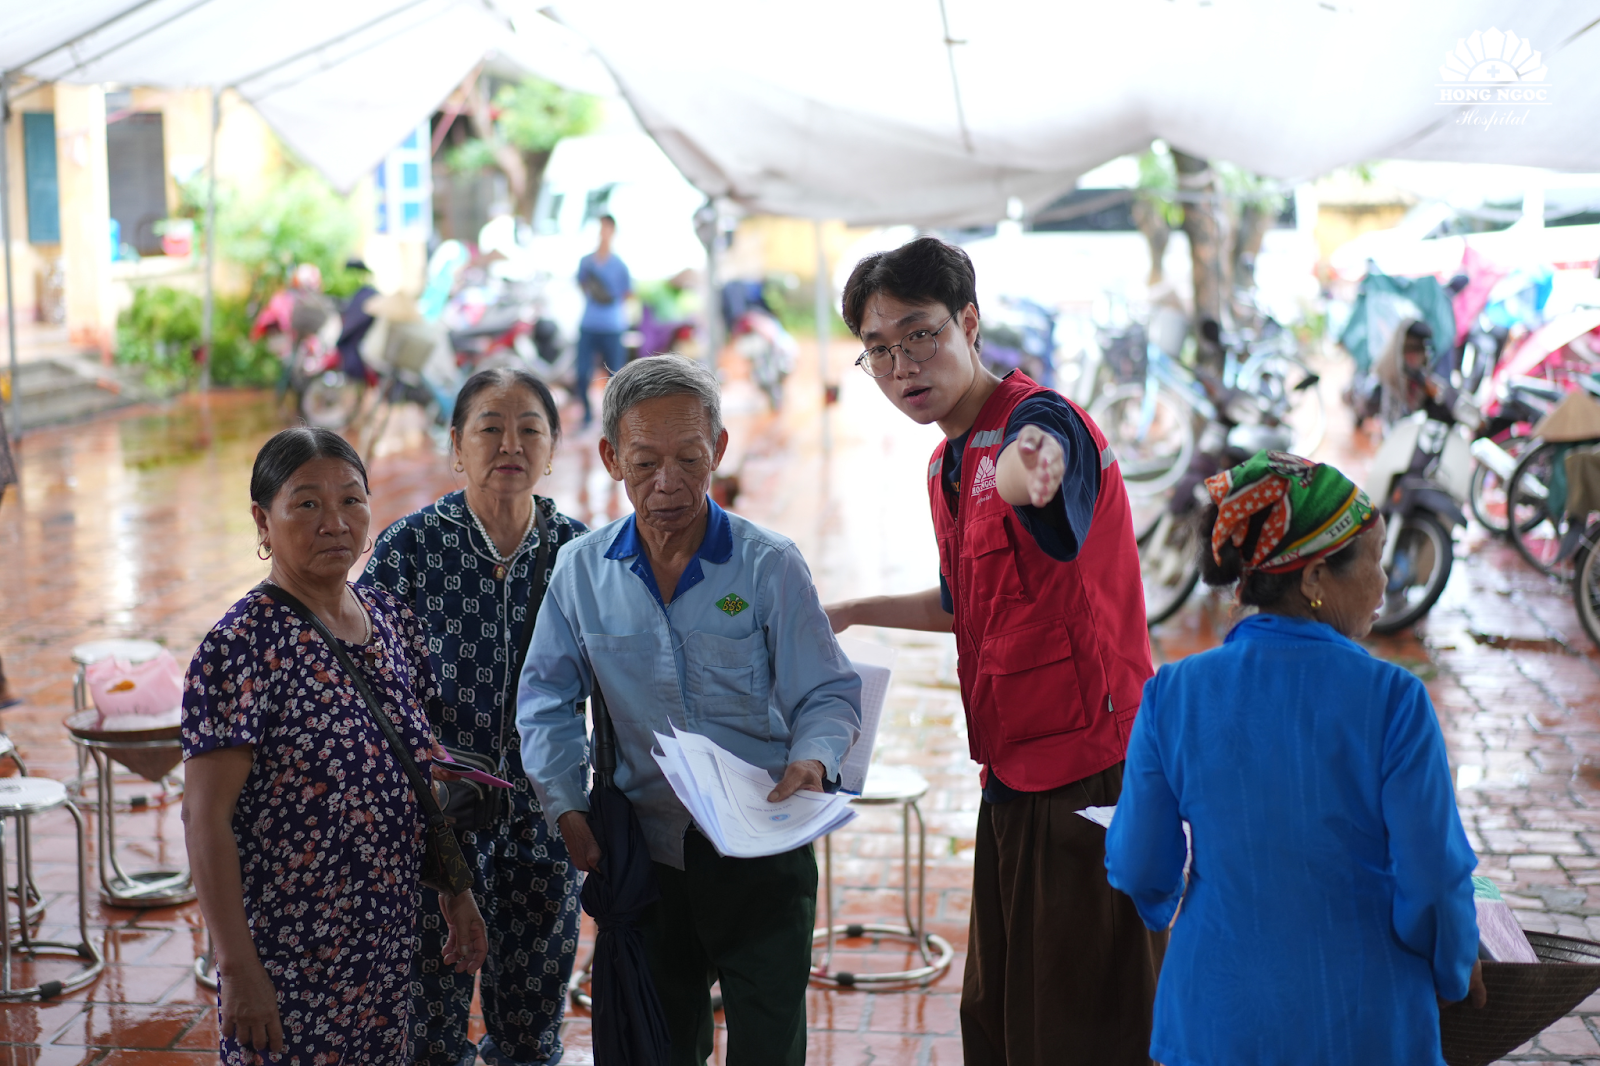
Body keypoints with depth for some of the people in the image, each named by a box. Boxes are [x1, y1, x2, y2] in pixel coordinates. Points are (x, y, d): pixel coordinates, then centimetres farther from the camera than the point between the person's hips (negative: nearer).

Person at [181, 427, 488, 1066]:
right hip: (291, 958, -6)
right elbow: (205, 818, -18)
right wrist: (238, 968, -20)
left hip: (391, 945, 6)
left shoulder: (391, 618, 5)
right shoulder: (242, 644, -16)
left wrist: (456, 890, 12)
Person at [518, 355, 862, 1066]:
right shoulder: (581, 571, 3)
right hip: (645, 854, 3)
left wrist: (812, 759, -23)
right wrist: (567, 810, 1)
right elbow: (547, 702, 10)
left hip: (761, 854, -2)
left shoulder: (769, 565, -5)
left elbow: (828, 694, -2)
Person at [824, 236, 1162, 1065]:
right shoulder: (945, 468, 12)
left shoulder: (1040, 420, -16)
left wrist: (1030, 466, -67)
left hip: (1088, 777, -9)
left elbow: (1034, 457, -44)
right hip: (1012, 779, 9)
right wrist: (850, 614, 36)